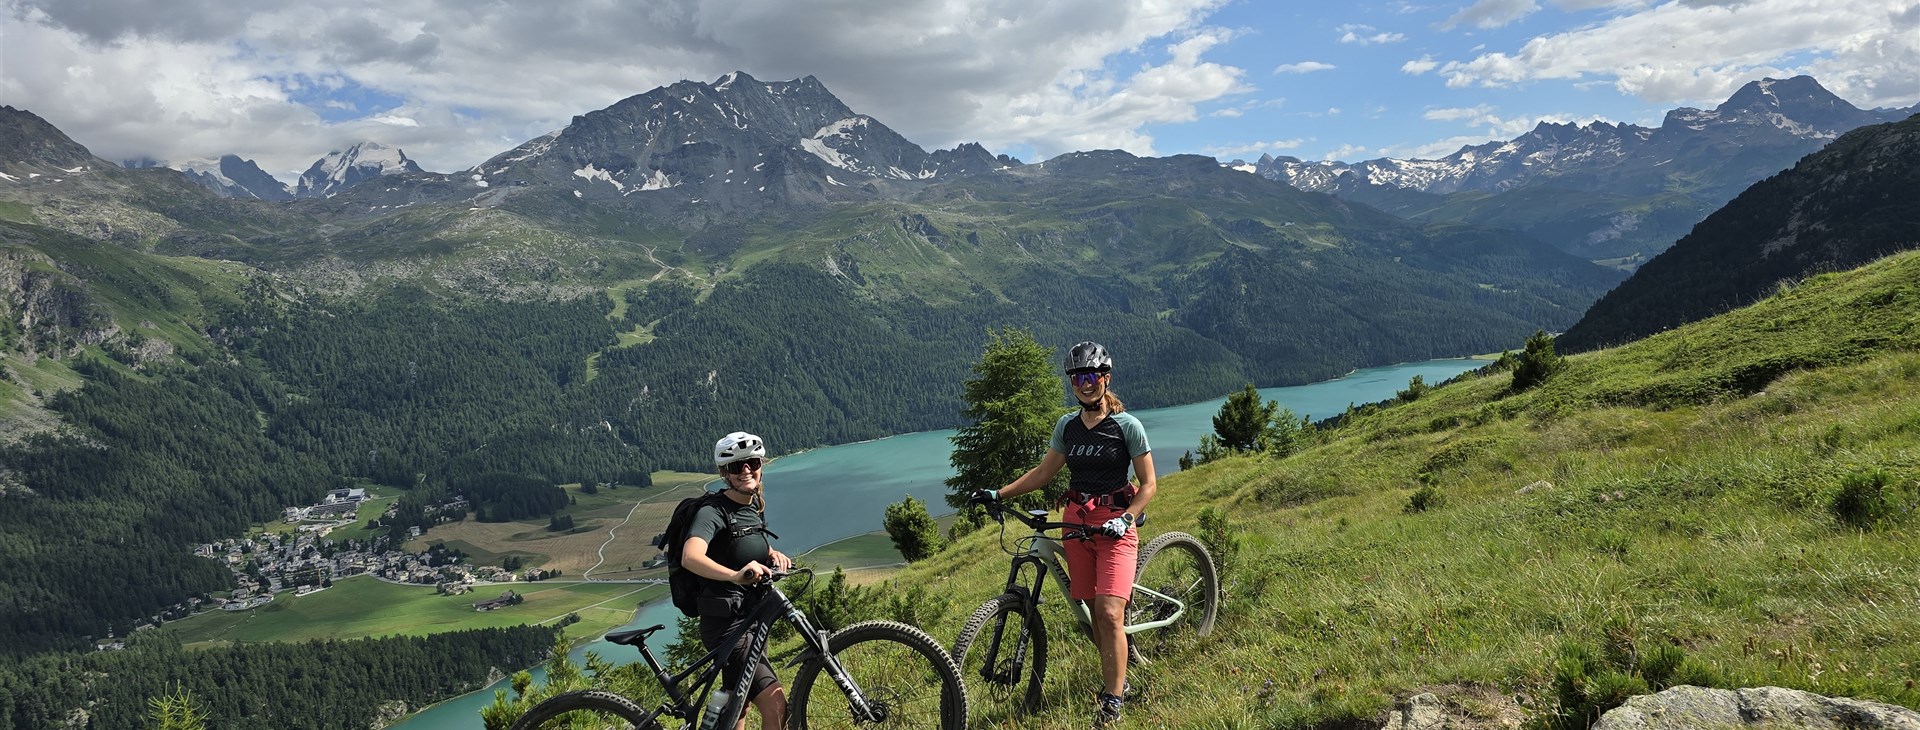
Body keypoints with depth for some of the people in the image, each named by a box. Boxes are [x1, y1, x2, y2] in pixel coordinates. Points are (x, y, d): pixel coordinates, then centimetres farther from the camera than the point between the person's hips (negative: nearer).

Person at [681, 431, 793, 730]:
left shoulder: (756, 506, 9)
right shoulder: (713, 512, -16)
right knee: (775, 706, -19)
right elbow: (690, 557, -35)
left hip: (749, 619, 9)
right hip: (725, 623, -9)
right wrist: (735, 575, -53)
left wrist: (772, 554, 4)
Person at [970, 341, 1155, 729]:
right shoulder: (1067, 426, 8)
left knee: (1109, 612, -15)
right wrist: (998, 493, 7)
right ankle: (1116, 679, 22)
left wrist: (1125, 518, -18)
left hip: (1115, 524, -5)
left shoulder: (1127, 425, -6)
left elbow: (1147, 484, -3)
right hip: (1076, 521, 5)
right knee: (1094, 611, 7)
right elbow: (1043, 472, 15)